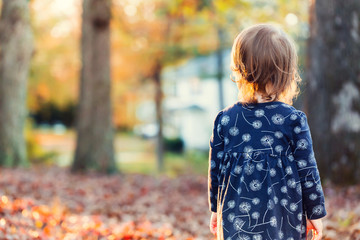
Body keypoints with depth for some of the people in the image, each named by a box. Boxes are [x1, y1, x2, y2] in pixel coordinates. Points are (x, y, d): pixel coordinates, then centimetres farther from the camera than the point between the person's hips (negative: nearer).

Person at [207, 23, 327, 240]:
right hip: (283, 222, -2)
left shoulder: (225, 119, -1)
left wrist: (216, 208, 20)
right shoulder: (293, 119, -8)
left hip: (235, 222, 2)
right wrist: (316, 212, 9)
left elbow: (216, 168, 7)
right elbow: (307, 170, -3)